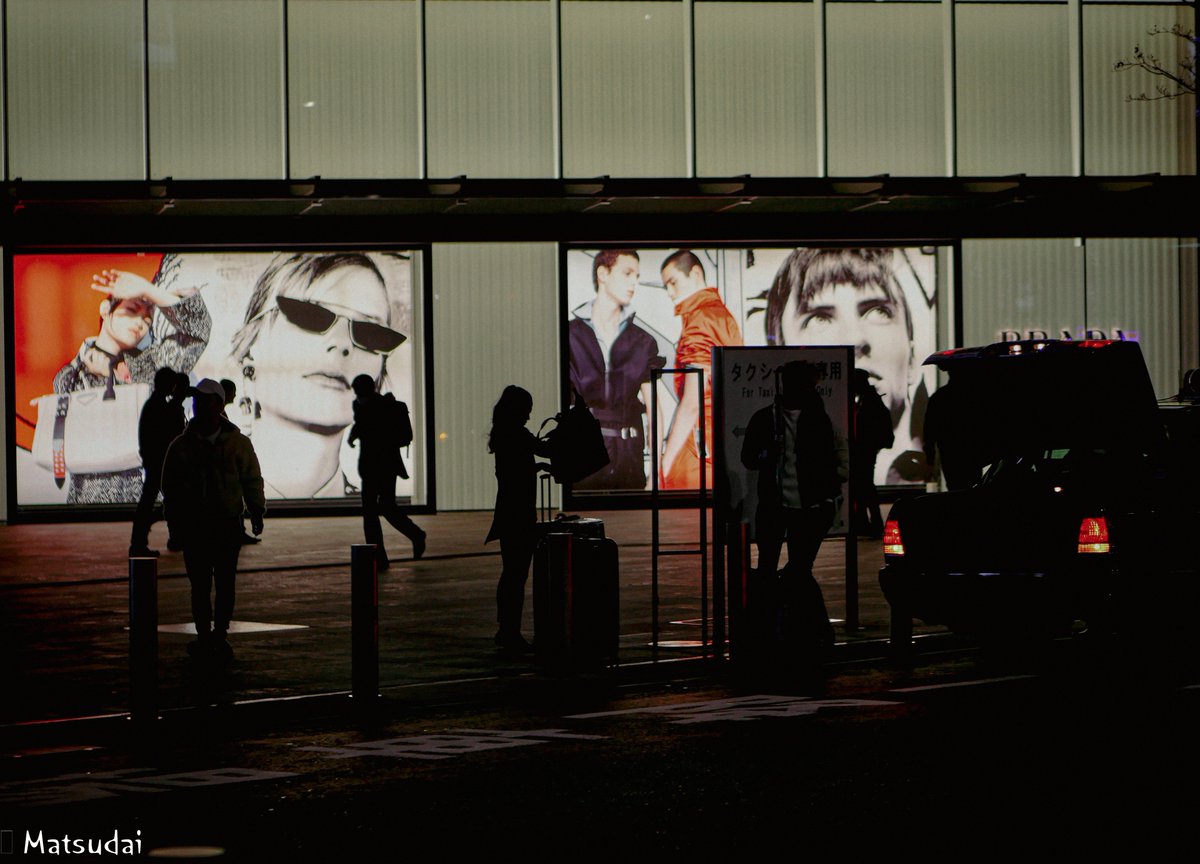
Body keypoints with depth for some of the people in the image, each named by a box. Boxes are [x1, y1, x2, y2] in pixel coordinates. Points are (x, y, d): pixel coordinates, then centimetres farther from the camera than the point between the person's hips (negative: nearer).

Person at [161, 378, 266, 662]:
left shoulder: (237, 443, 4)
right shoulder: (181, 446, 7)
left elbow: (252, 479, 8)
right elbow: (170, 487, 11)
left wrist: (256, 512, -1)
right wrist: (174, 521, 3)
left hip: (228, 524, -1)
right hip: (193, 525, 1)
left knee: (225, 582, 0)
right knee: (200, 583, -1)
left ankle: (220, 635, 8)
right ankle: (204, 636, 6)